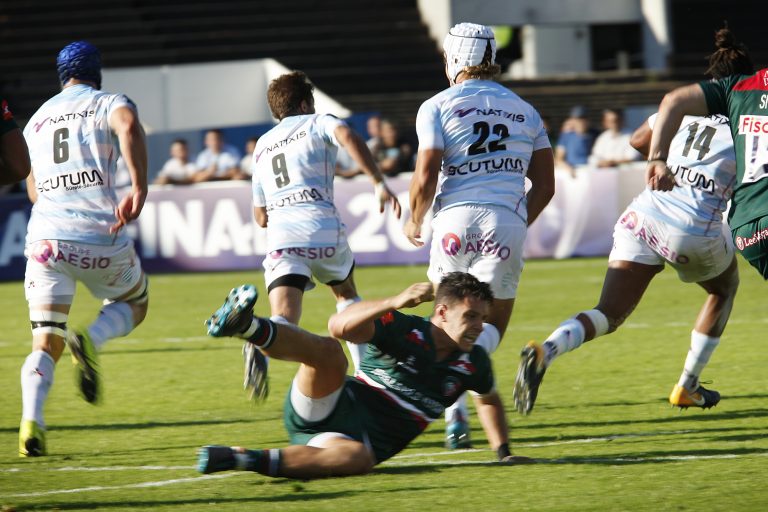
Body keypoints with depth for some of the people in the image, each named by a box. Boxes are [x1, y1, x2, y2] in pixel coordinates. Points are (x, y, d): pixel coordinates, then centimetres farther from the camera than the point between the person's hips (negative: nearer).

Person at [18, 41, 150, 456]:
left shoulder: (36, 121, 21)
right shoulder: (108, 103, 6)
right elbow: (129, 127, -20)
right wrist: (139, 188, -23)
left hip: (46, 237, 3)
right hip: (100, 238, -3)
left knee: (46, 343, 5)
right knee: (133, 304, 23)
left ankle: (31, 421, -22)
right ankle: (91, 341, -10)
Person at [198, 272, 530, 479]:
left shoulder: (473, 362, 10)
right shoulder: (403, 330, -5)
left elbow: (490, 400, 34)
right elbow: (340, 326, -21)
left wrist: (503, 452, 27)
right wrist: (395, 303, -32)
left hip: (364, 440, 2)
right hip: (325, 410, -2)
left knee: (356, 457, -39)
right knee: (329, 352, -34)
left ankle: (245, 460, -45)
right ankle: (246, 326, -62)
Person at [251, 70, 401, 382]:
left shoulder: (262, 147, 27)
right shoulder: (317, 123, 14)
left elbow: (260, 217, 28)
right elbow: (347, 136, -12)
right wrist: (379, 183, -17)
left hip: (280, 239, 2)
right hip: (323, 230, -2)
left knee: (284, 319, -13)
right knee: (346, 294, 28)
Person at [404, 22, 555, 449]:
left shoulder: (438, 108, 2)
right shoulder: (524, 111, 15)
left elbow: (425, 180, -6)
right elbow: (545, 185, 13)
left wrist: (414, 222, 12)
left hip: (455, 221, -1)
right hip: (506, 222, 1)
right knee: (491, 325, 8)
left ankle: (456, 414, -2)